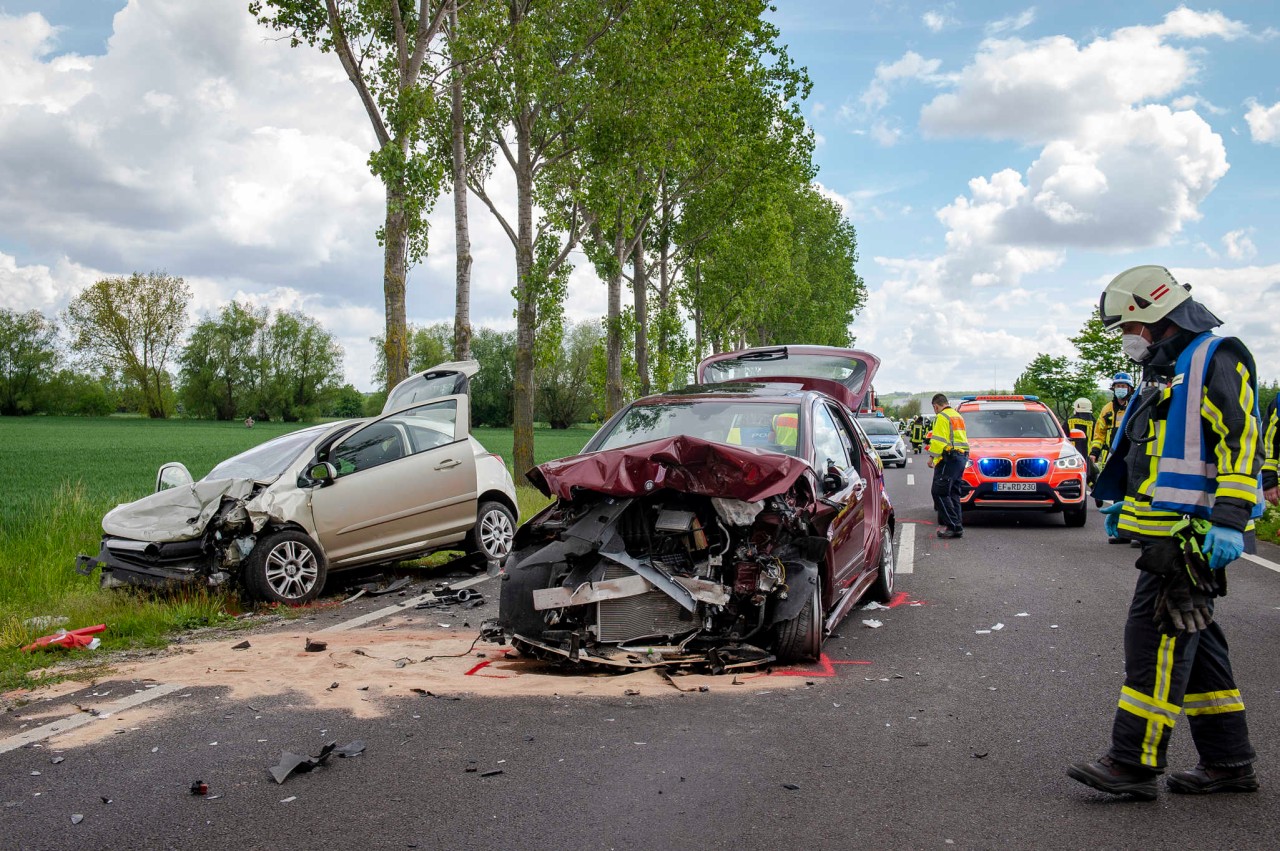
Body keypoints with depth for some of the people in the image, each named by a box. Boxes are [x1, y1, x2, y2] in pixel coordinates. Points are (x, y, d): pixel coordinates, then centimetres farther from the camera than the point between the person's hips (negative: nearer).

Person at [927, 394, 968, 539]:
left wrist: (932, 456, -11)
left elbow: (938, 440, -17)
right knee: (953, 493, 12)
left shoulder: (942, 417, -8)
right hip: (962, 456, 10)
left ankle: (954, 526, -14)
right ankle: (956, 527, 11)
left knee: (939, 492, -9)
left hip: (949, 458, -10)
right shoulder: (958, 416, 22)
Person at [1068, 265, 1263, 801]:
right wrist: (1124, 502, 31)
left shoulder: (1216, 359, -10)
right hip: (1167, 532, 10)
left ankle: (1133, 763, -7)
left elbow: (1242, 438, -19)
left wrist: (1229, 519, -26)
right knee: (1193, 643, 12)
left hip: (1193, 532, -10)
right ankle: (1228, 762, 21)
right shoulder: (1171, 371, 21)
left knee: (1156, 640, -10)